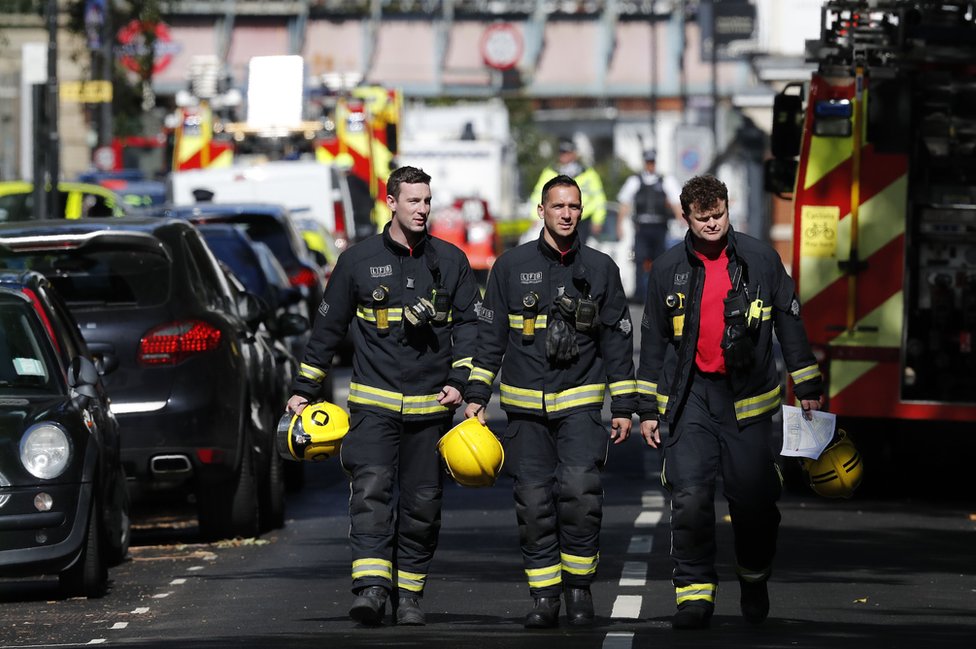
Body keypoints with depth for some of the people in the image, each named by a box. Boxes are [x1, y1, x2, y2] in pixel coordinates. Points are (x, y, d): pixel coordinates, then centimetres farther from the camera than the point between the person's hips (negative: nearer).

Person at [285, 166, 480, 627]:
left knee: (422, 502, 4)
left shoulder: (451, 261, 8)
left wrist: (459, 379, -4)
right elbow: (328, 326, 10)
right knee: (370, 489, -18)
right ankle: (372, 587, -28)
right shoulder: (359, 260, 4)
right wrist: (304, 390, 11)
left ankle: (409, 593, 14)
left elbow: (468, 323, 11)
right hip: (373, 402, -2)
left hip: (432, 404, 2)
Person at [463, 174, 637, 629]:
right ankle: (544, 596, 5)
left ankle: (579, 586, -2)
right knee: (534, 501, -2)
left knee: (580, 492, -16)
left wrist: (624, 407, 7)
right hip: (525, 405, 1)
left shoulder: (600, 269, 6)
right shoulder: (512, 266, 4)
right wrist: (476, 396, 3)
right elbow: (490, 334, 8)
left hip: (580, 403, -1)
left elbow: (618, 340, 10)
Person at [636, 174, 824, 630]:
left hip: (747, 398, 0)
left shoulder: (760, 260, 3)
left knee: (753, 499, 2)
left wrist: (807, 386, 9)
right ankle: (694, 592, -4)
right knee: (690, 499, -11)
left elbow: (789, 322, 9)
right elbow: (653, 341, 11)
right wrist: (647, 409, 10)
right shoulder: (668, 269, 5)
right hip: (689, 398, 0)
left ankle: (754, 578, 27)